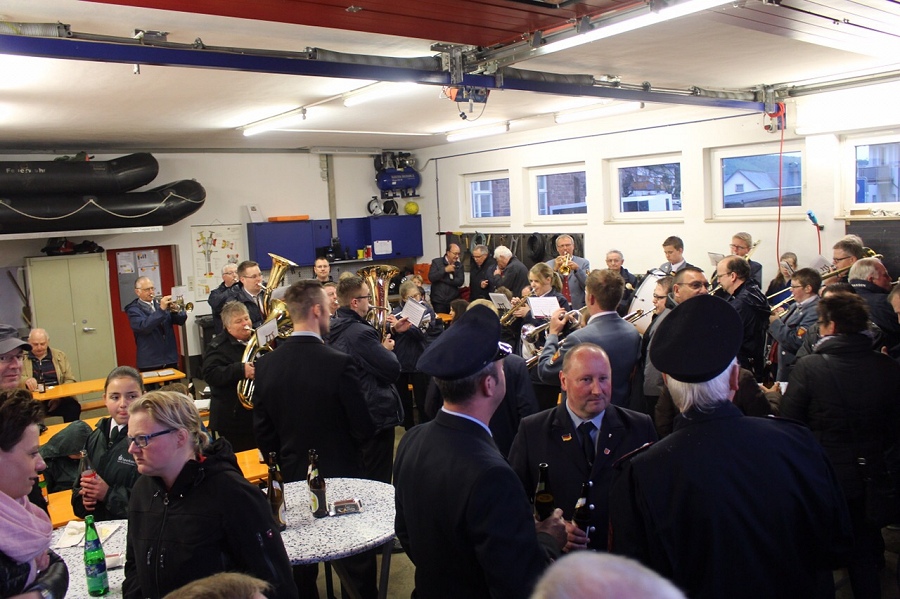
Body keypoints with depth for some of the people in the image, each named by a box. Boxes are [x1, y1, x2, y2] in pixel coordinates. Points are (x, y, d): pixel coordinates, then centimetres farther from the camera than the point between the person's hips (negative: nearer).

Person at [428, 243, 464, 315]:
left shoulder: (459, 265, 7)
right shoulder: (436, 262, 1)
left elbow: (460, 282, -5)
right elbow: (431, 278, -11)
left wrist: (442, 279, -11)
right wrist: (445, 270, -17)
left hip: (453, 301, 2)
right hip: (438, 301, -2)